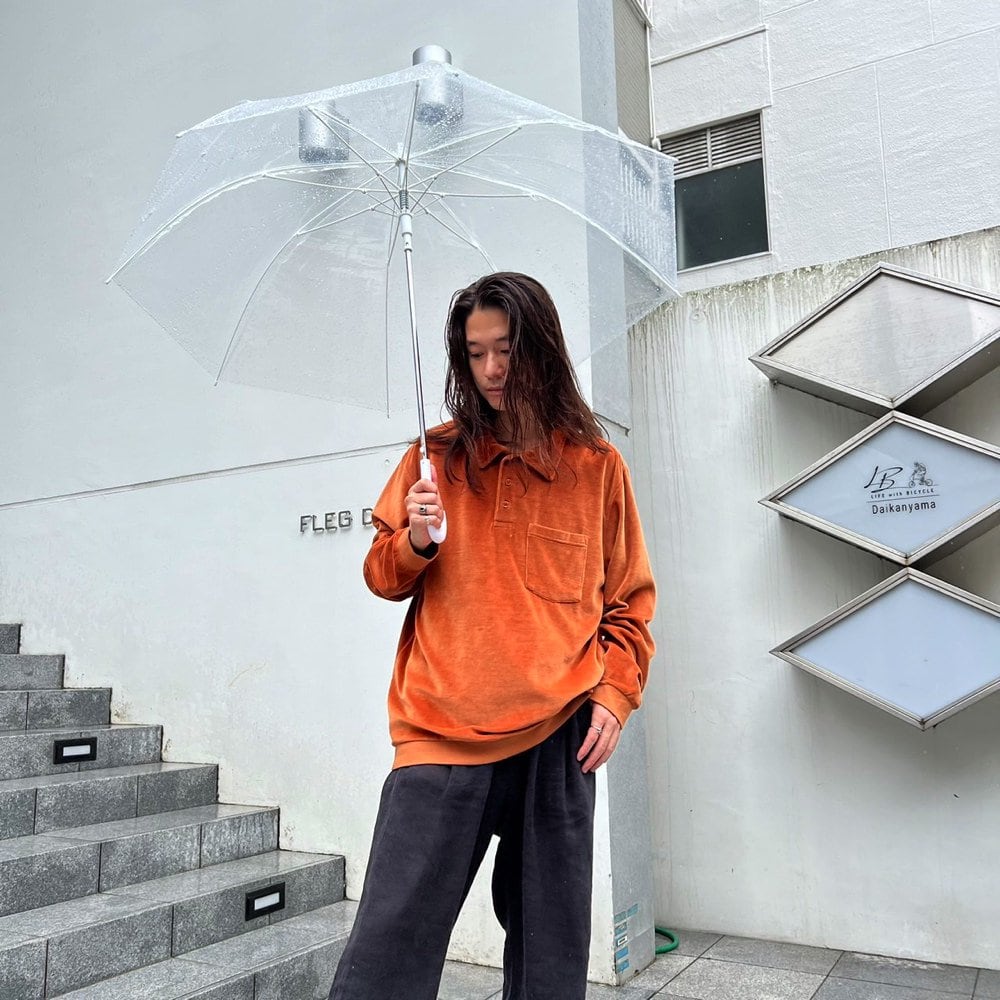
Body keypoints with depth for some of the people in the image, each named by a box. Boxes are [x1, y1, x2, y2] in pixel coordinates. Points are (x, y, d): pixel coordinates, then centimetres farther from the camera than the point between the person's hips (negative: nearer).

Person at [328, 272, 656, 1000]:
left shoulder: (597, 464, 7)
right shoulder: (440, 455, 8)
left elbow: (628, 602, 12)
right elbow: (385, 577, 13)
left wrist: (616, 694, -2)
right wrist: (414, 542, -8)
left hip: (559, 736, 1)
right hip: (441, 729, 0)